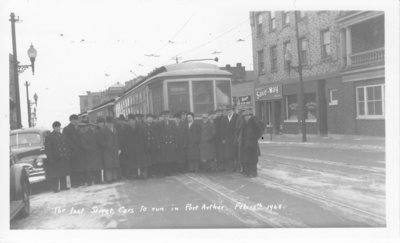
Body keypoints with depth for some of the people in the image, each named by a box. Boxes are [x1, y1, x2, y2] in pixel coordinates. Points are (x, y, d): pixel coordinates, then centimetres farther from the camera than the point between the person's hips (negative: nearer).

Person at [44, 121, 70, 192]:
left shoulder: (62, 136, 13)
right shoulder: (49, 137, -5)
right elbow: (47, 149, -9)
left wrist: (68, 155, 8)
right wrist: (50, 158, -15)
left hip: (63, 158, 6)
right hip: (55, 159, -6)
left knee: (63, 173, 11)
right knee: (55, 174, -2)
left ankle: (63, 186, 20)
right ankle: (55, 187, 4)